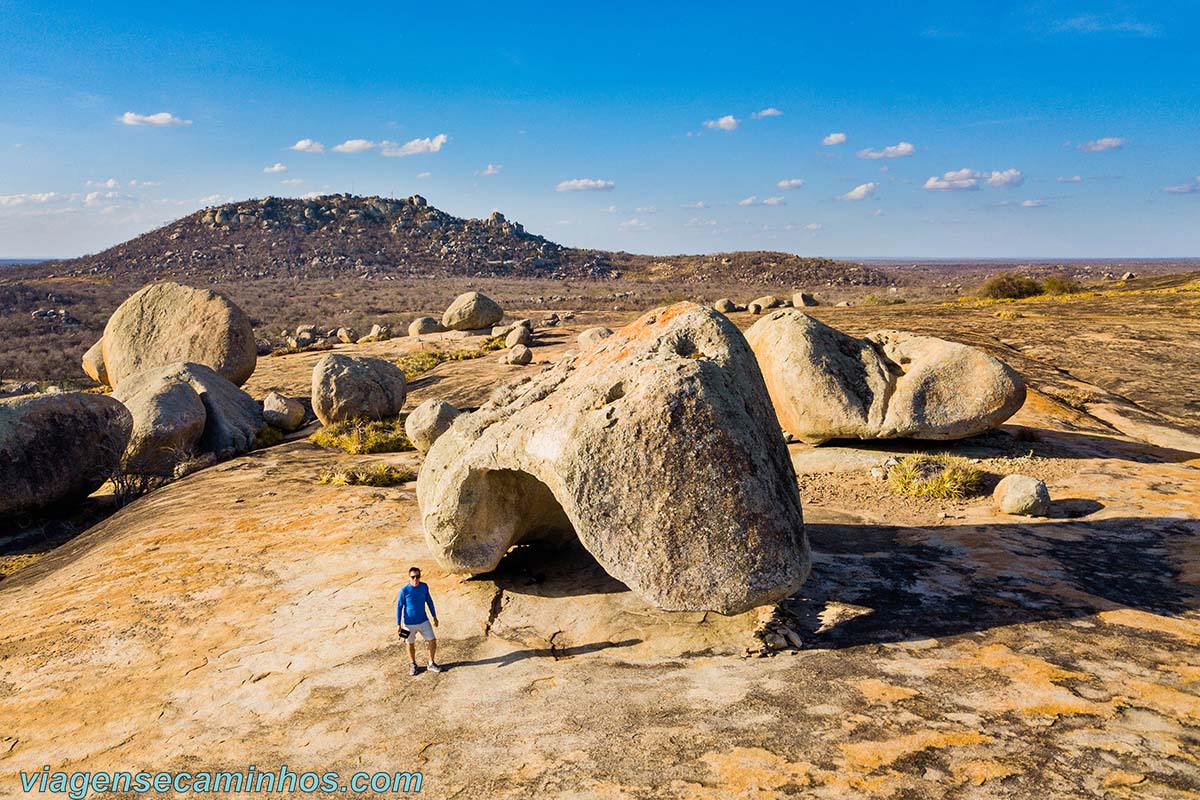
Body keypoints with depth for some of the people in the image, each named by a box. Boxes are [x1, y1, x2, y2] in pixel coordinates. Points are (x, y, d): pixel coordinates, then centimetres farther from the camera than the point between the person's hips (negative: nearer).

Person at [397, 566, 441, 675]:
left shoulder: (424, 586, -8)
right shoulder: (404, 590, -19)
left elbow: (429, 601, 6)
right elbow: (399, 607, -10)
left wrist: (434, 616, 10)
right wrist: (398, 625, -9)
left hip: (423, 621, 3)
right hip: (409, 623, -3)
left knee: (432, 641, 3)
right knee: (411, 644, 13)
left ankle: (431, 664, 23)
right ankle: (413, 665, 36)